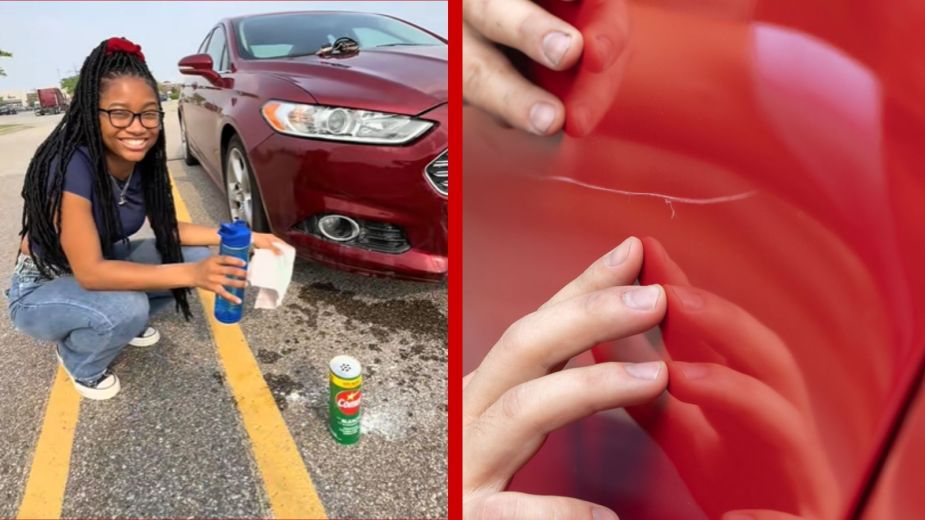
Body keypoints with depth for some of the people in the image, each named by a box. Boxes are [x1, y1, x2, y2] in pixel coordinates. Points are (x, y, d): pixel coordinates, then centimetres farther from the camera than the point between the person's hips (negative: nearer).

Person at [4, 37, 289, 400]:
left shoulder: (144, 160, -13)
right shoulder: (71, 166, -33)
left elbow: (166, 228, -2)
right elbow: (90, 272, -35)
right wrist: (191, 275, -44)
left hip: (104, 264, 6)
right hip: (41, 289, -6)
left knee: (197, 255, -10)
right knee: (127, 308, -34)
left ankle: (125, 323, 13)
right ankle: (78, 362, 2)